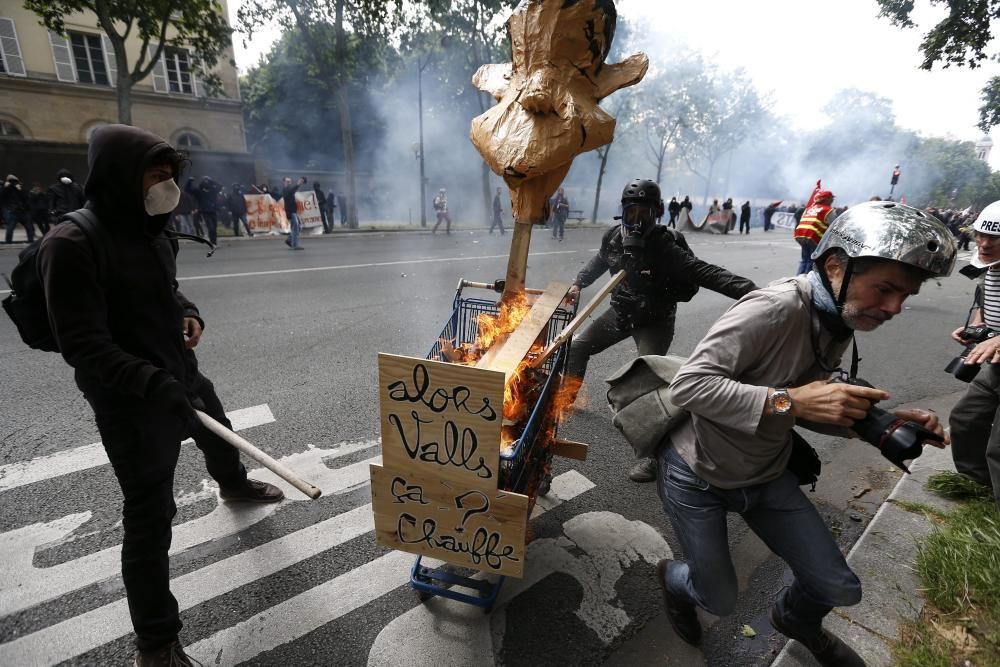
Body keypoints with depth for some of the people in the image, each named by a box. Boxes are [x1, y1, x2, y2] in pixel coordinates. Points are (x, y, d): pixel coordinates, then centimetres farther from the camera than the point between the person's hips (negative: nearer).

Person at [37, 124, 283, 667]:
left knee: (221, 438, 32)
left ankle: (234, 486, 67)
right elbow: (83, 346, -23)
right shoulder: (72, 245, -20)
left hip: (183, 376, 8)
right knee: (150, 519, 1)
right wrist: (154, 383, -34)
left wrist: (189, 315, -2)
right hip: (132, 403, -8)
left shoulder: (153, 234, 4)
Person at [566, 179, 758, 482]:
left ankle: (653, 455, -8)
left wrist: (749, 290, -47)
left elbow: (705, 273, -35)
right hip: (620, 312, 7)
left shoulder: (664, 246, -27)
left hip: (655, 320, -6)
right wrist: (579, 283, 17)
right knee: (577, 346, 12)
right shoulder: (614, 236, -8)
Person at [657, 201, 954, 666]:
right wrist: (790, 400, -38)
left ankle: (796, 620, 51)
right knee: (719, 601, 12)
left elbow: (805, 410, 7)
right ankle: (673, 579, 49)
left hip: (767, 475, 7)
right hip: (698, 476, -7)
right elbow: (688, 385, -34)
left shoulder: (839, 323, -1)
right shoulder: (774, 308, -29)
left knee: (839, 588, 14)